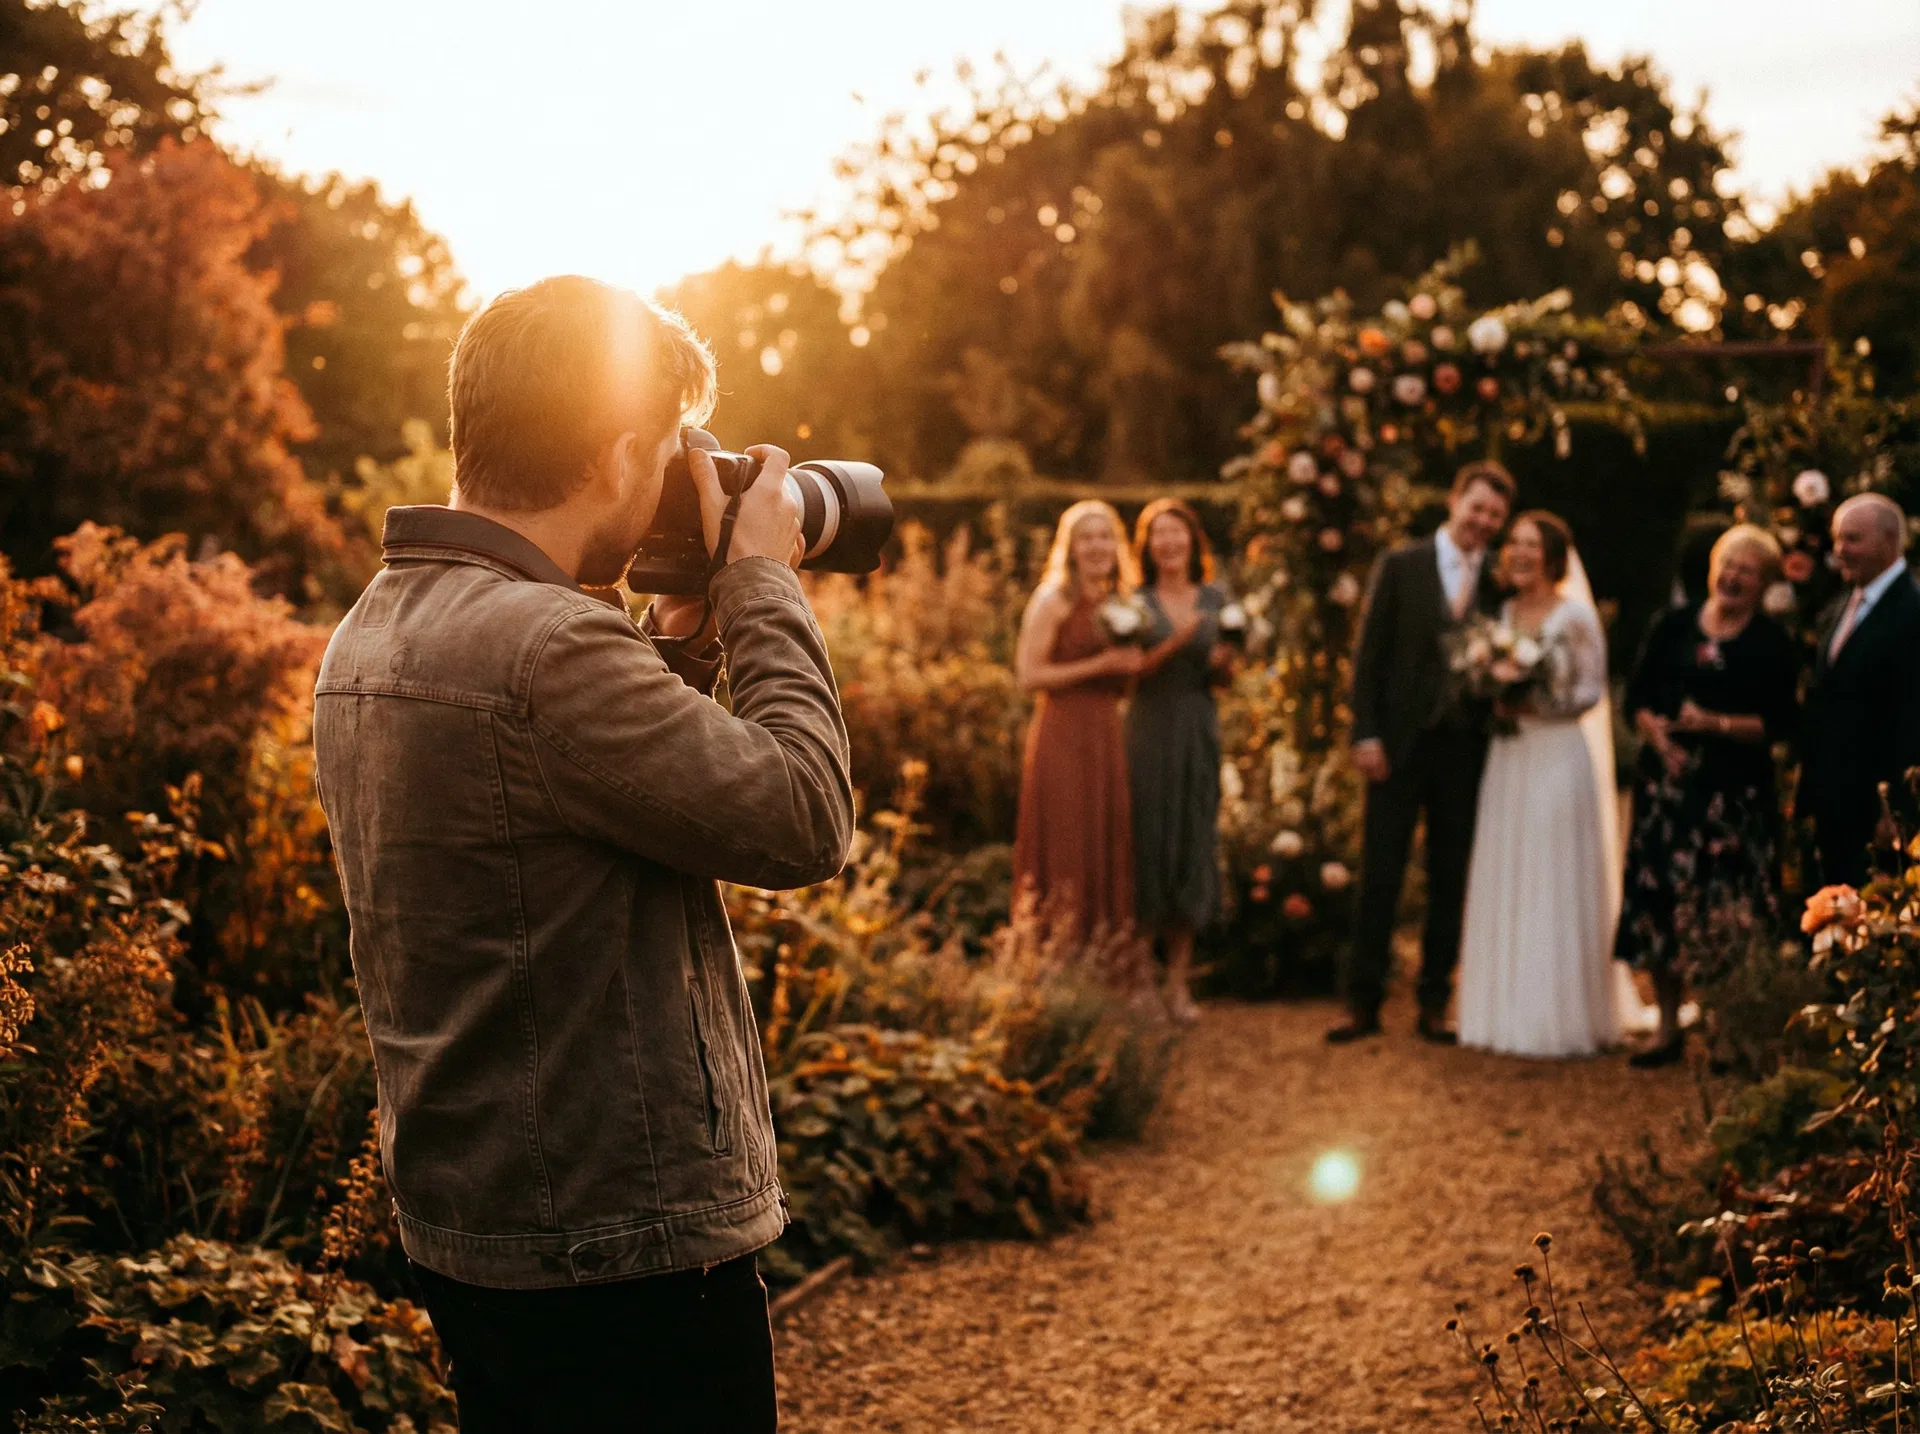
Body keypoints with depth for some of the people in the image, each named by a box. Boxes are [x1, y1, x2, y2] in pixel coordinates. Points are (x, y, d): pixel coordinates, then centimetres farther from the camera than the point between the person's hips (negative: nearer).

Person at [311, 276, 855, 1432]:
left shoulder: (371, 633, 7)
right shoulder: (545, 644, -24)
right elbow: (804, 819, -20)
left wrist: (681, 642, 7)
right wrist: (763, 588, -9)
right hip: (625, 1244, -9)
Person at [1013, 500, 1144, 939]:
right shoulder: (1053, 601, -5)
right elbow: (1028, 675, -13)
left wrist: (1133, 667, 1)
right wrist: (1100, 665, -15)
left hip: (1107, 737, 6)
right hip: (1062, 737, -6)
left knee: (1109, 842, 5)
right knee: (1065, 845, -6)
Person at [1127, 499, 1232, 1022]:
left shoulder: (1214, 599, 9)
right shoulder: (1136, 603, 2)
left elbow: (1219, 674, 14)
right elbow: (1129, 672, -7)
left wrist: (1222, 662, -8)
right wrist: (1174, 646, -21)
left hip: (1199, 731, 3)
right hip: (1150, 730, -3)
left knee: (1194, 847, 2)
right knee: (1147, 845, -4)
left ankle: (1179, 982, 6)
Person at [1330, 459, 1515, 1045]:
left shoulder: (1500, 584, 7)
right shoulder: (1400, 566, 1)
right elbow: (1369, 656, -2)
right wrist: (1365, 734, -9)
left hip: (1466, 748, 2)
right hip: (1402, 743, -2)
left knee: (1450, 881, 7)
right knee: (1380, 875, 0)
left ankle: (1434, 1005, 16)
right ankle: (1363, 1002, 7)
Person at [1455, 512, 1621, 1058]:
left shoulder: (1576, 616, -4)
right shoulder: (1502, 614, 12)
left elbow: (1591, 690, -7)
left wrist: (1532, 703, -16)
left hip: (1558, 758, -6)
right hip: (1507, 757, 6)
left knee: (1552, 885, -4)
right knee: (1501, 883, 5)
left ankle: (1560, 1018, 3)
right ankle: (1505, 1010, 11)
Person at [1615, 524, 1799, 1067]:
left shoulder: (1772, 643, 0)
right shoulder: (1673, 627, 8)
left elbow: (1778, 723, -4)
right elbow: (1637, 698, 7)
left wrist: (1715, 724, -16)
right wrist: (1658, 737, -11)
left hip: (1735, 792, -3)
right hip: (1668, 779, 3)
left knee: (1729, 908, -5)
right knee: (1660, 898, 4)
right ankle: (1669, 1027, 15)